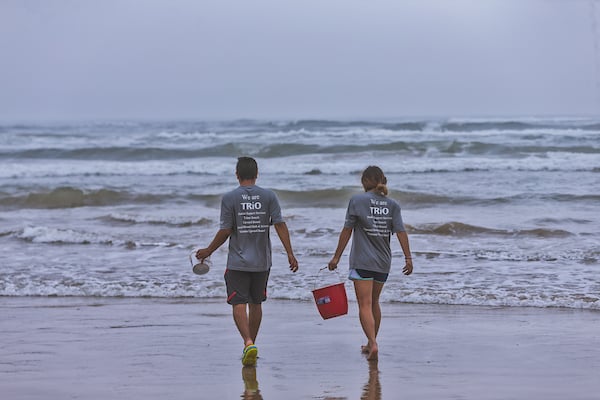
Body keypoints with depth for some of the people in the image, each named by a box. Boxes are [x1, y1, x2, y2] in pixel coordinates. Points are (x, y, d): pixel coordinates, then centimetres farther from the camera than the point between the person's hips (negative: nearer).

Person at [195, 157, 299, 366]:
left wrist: (208, 251, 7)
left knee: (239, 305, -4)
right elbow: (280, 225, -6)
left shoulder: (229, 198, -7)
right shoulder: (269, 196, 0)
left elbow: (225, 231, -7)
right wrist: (290, 253, -4)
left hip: (238, 262, -3)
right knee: (255, 303, 17)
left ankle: (248, 343, -23)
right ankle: (251, 344, 26)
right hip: (262, 262, 3)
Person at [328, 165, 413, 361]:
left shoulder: (357, 200, -6)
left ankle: (373, 344, -22)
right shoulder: (392, 204, 4)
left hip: (362, 262, -5)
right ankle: (371, 343, 29)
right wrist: (408, 258, -3)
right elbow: (401, 232, -3)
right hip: (383, 262, 5)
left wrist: (336, 257, 1)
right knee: (374, 302, 19)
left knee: (365, 305, -6)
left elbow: (347, 230, -5)